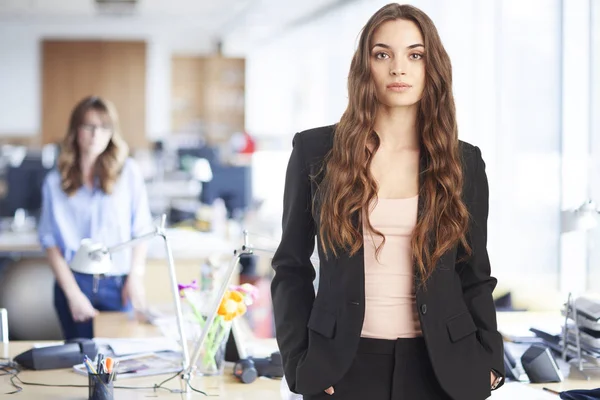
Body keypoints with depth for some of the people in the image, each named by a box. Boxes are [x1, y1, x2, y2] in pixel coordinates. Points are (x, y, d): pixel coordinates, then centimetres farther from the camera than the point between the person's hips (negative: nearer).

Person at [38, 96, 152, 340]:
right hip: (74, 282, 0)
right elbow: (50, 241, 1)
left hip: (117, 284, 0)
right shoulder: (55, 181, 3)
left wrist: (136, 277, -5)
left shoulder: (128, 172, 2)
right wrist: (72, 293, -7)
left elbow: (141, 229, 4)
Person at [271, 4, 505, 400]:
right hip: (344, 364, -1)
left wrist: (489, 361, -1)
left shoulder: (464, 162, 5)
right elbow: (292, 267, 4)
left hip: (438, 366, 1)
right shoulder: (316, 151, 1)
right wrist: (298, 359, -5)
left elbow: (474, 275, 9)